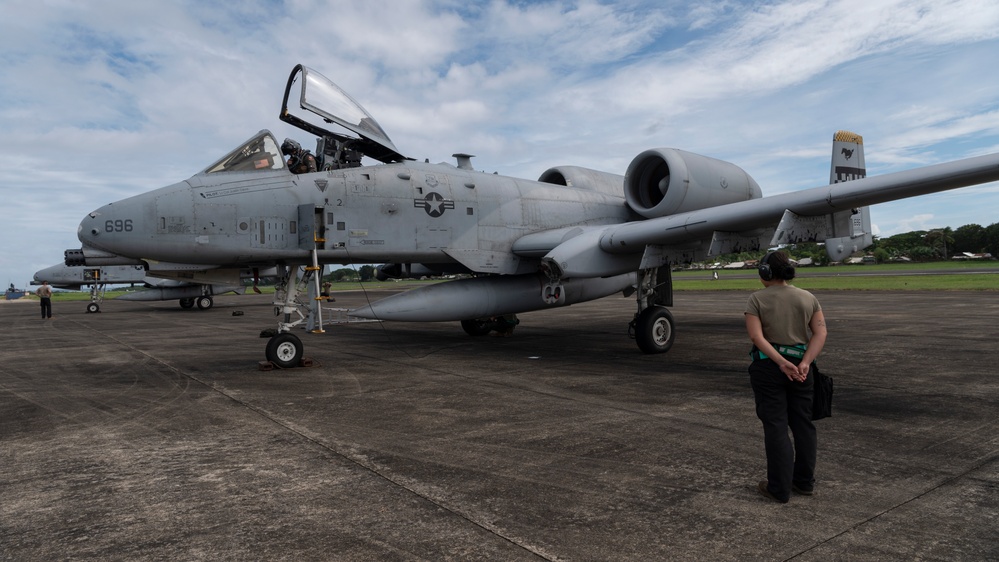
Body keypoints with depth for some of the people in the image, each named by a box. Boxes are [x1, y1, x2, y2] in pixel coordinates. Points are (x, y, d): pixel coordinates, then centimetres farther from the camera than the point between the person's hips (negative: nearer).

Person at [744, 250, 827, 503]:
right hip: (800, 367, 4)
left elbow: (756, 336, -16)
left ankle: (780, 489, 8)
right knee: (802, 423, 15)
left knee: (775, 425, 2)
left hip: (768, 366, -4)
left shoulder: (757, 299, -6)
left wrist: (782, 363, -18)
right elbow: (820, 332, -2)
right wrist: (805, 363, -11)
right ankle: (805, 482, 26)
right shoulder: (808, 298, 7)